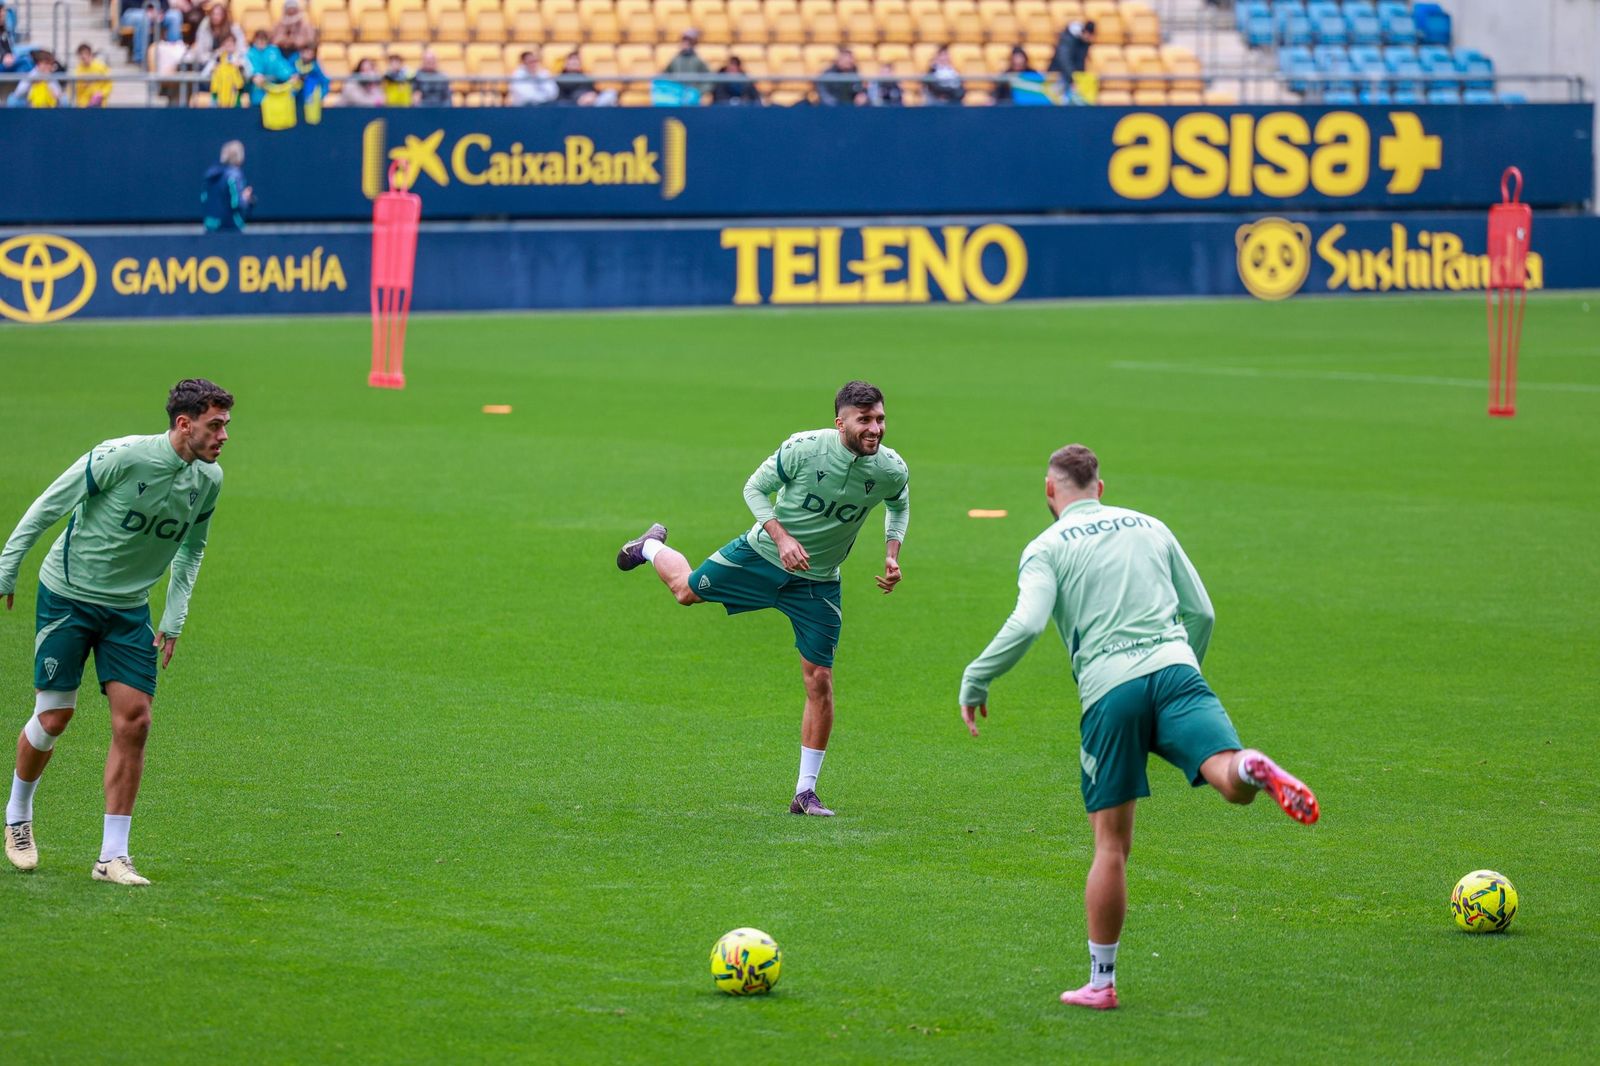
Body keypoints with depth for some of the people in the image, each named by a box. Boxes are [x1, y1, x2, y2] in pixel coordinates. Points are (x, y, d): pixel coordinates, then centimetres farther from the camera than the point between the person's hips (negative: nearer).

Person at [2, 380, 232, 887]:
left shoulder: (209, 479, -3)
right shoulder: (121, 457, -22)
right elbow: (48, 507, -12)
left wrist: (174, 619, 8)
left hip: (129, 609, 5)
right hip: (67, 597, -5)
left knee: (134, 721, -7)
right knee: (53, 718, -3)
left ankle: (113, 856, -2)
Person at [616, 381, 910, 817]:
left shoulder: (892, 470, -17)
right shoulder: (803, 448, -27)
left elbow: (899, 507, 8)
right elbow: (755, 487, -12)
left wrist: (892, 555, -7)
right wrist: (782, 538, -26)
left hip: (817, 584, 1)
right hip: (762, 553, -1)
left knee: (819, 682, -7)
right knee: (686, 589, 19)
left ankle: (805, 792, 3)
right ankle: (652, 547, 56)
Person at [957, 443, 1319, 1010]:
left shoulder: (1047, 548, 10)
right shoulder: (1149, 527, 22)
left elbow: (1026, 624, -7)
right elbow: (1201, 612, 23)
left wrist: (974, 683, 6)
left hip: (1108, 691, -2)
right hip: (1174, 669, 2)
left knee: (1111, 844, 5)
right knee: (1231, 782, -18)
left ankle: (1100, 981, 12)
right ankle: (1253, 768, -56)